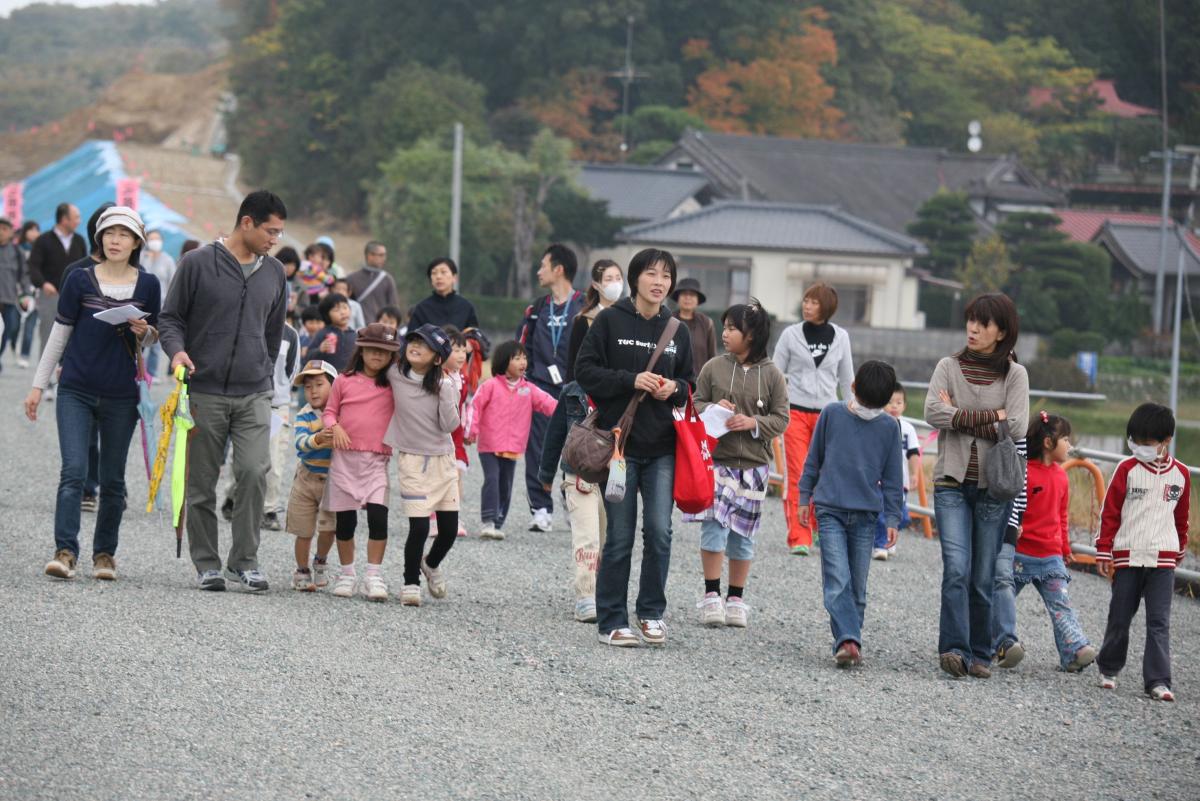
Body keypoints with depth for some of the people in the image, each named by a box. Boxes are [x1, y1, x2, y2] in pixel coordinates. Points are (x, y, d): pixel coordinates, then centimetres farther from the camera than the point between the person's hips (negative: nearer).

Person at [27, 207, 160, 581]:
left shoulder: (147, 285, 3)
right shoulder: (80, 280, -1)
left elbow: (154, 338, 14)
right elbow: (59, 334, 5)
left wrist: (144, 332, -10)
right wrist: (38, 385, 5)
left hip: (122, 395, 2)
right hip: (76, 391, -2)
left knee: (112, 480, 7)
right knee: (73, 472, -12)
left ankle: (105, 553, 17)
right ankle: (65, 551, -15)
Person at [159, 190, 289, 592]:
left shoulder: (274, 273, 11)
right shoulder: (197, 264, -2)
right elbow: (171, 316, 3)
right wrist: (176, 349, -16)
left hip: (253, 394, 2)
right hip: (205, 390, -2)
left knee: (254, 471, -14)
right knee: (202, 481, 3)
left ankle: (244, 560, -4)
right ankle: (206, 563, 13)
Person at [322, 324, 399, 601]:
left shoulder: (393, 386, 6)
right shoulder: (344, 381, 6)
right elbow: (329, 411, 10)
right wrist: (334, 427, -7)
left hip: (377, 460, -1)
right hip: (345, 456, 1)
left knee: (378, 515, -14)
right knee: (345, 519, 6)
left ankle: (374, 575, -8)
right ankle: (347, 573, 19)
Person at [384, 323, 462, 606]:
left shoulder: (445, 385, -5)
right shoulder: (395, 376, -5)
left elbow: (450, 425, -11)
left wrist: (446, 392, -18)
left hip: (443, 460, 2)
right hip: (412, 459, -2)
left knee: (450, 529, 5)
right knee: (419, 526, -12)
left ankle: (432, 565, 36)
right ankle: (411, 583, 7)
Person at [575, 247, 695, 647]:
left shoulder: (677, 331, 10)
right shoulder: (610, 320, -1)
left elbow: (690, 383, 18)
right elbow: (585, 370, -5)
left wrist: (674, 388, -5)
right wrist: (632, 380, -16)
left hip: (661, 448, 3)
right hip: (620, 443, -3)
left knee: (659, 532, -4)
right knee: (619, 537, 0)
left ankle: (652, 613, 11)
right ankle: (612, 621, 8)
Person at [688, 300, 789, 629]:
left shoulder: (772, 375, 1)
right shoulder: (713, 367, 2)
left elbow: (781, 419, 2)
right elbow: (695, 404, 7)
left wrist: (753, 423, -14)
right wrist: (714, 409, -13)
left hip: (753, 465, 1)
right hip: (716, 459, -1)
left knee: (742, 533, 8)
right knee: (714, 526, -9)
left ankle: (736, 599, 18)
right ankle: (711, 596, -1)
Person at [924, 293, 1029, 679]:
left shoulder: (1014, 374, 3)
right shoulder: (949, 367, 6)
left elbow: (1016, 428, -10)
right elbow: (933, 412, -10)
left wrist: (960, 417, -8)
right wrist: (990, 417, -12)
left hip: (994, 486, 0)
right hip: (952, 483, 0)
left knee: (984, 578, 3)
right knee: (957, 569, -15)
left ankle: (979, 654, 10)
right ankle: (954, 648, -19)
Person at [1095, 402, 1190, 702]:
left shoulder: (1180, 474, 4)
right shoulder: (1127, 470, -3)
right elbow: (1110, 512, 0)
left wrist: (1180, 550, 25)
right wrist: (1104, 551, -2)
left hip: (1163, 559, 1)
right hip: (1127, 556, -1)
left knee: (1159, 622, -6)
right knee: (1120, 618, 10)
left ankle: (1158, 682, -9)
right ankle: (1108, 669, 29)